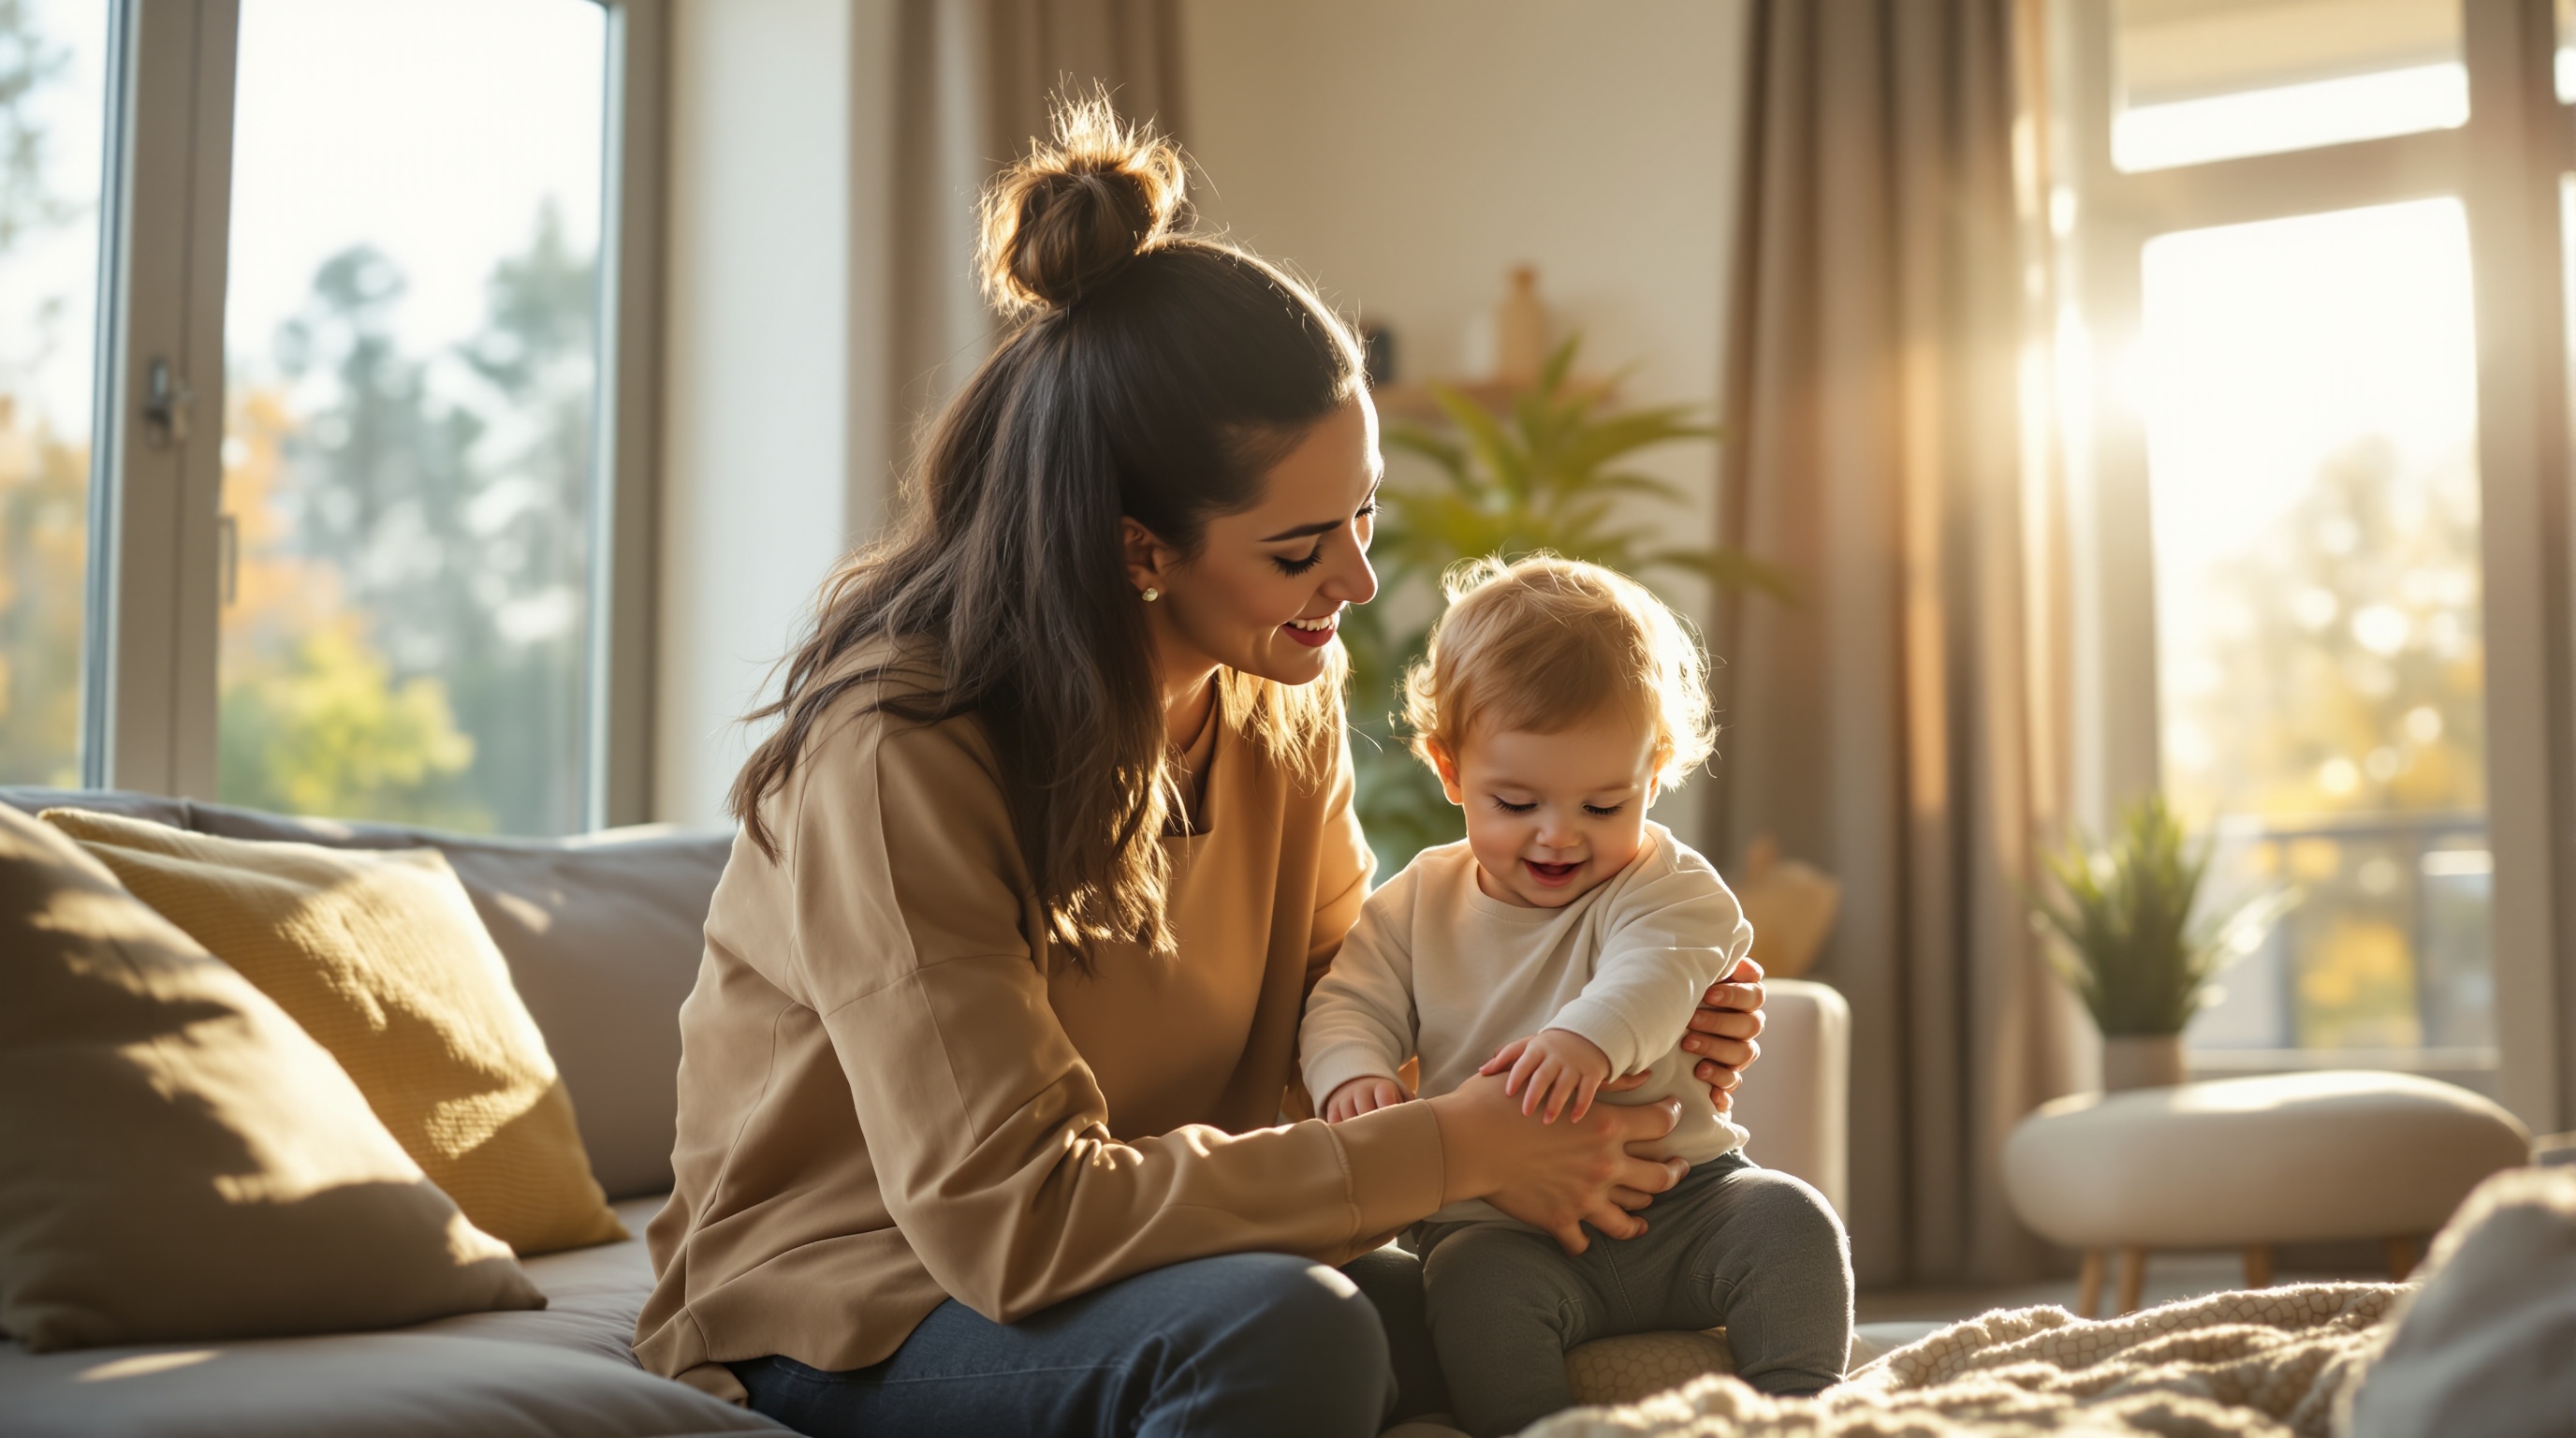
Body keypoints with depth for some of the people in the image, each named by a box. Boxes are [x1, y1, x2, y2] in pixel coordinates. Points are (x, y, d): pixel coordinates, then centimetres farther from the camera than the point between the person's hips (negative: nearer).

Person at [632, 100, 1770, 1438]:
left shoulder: (1280, 708, -2)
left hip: (1131, 1269, 7)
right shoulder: (896, 754, -25)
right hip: (838, 1320, -6)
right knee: (1283, 1325, -34)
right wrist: (1446, 1152, -26)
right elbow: (1010, 1212, -29)